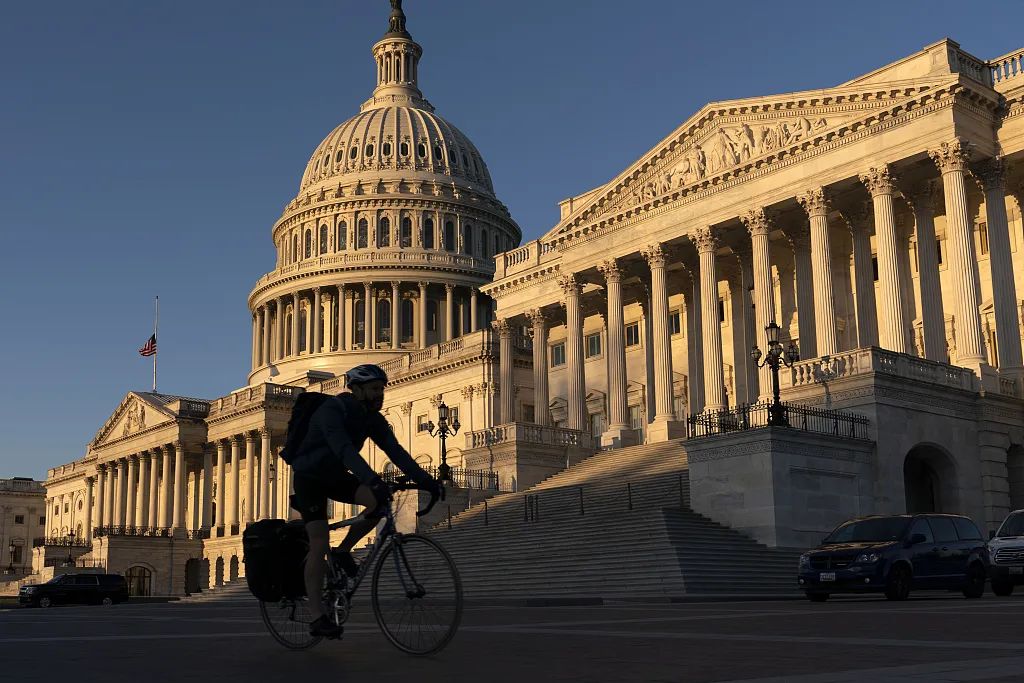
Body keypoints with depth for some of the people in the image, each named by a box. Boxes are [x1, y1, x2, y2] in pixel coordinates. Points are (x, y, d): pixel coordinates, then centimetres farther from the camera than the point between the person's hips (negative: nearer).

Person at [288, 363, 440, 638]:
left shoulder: (373, 419, -5)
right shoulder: (332, 410, -27)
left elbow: (395, 451, -11)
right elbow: (343, 450, -42)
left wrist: (425, 480, -23)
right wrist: (372, 479, -55)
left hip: (336, 476, 6)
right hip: (310, 477, -6)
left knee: (380, 500, -19)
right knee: (319, 544, -15)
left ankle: (343, 551, 1)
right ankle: (317, 618, -10)